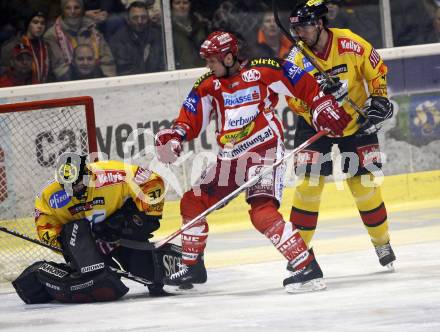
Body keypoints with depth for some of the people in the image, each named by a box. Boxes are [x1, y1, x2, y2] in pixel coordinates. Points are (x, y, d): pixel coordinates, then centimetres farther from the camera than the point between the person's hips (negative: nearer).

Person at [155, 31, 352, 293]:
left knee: (262, 212, -25)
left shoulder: (262, 71, -7)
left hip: (264, 150, -7)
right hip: (229, 158, 8)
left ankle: (306, 266, -24)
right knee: (192, 202, 9)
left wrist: (323, 106, -10)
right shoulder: (208, 86, 10)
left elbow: (303, 84, -2)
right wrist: (173, 137, -13)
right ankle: (192, 267, 26)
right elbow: (191, 119, 5)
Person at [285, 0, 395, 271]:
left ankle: (382, 242, 20)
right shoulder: (298, 58, -13)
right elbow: (294, 100, -17)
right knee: (308, 182, -9)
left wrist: (379, 100, -10)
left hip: (356, 122, -1)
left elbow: (377, 70, -3)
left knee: (365, 183, 1)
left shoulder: (350, 44, -17)